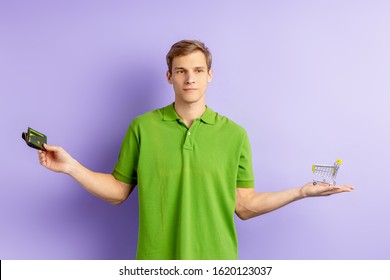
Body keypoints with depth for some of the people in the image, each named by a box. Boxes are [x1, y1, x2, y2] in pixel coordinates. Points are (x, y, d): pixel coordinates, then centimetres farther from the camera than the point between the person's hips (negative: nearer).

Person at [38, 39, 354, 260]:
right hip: (157, 262, 0)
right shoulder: (142, 127, -2)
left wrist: (301, 191, -7)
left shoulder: (235, 134, -1)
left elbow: (244, 206, 1)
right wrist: (71, 166, -8)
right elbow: (118, 190, 3)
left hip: (216, 260, 1)